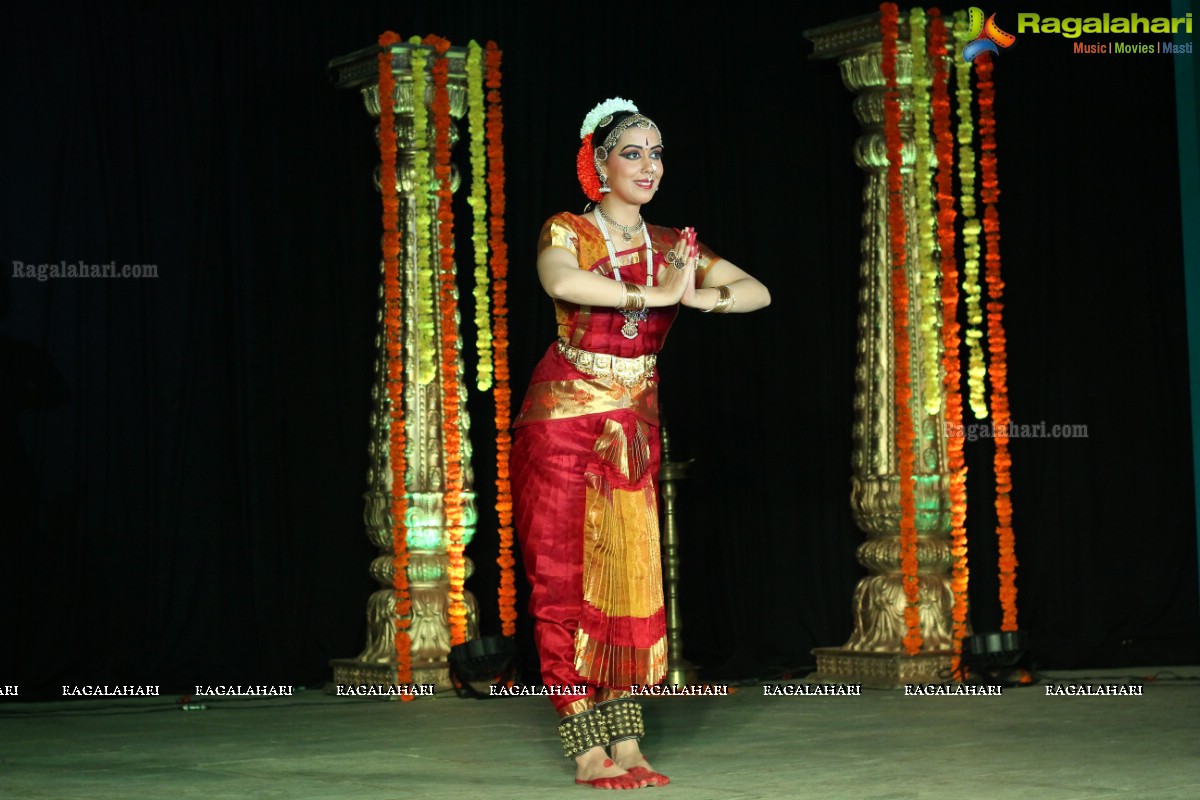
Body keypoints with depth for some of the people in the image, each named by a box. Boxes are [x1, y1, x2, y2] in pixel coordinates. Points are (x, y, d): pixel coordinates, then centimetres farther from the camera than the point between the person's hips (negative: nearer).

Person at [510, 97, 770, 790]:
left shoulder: (673, 244, 11)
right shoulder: (566, 232, -3)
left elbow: (757, 291, 2)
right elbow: (561, 281, -27)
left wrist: (700, 296, -17)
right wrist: (655, 294, -23)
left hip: (635, 428, 4)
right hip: (564, 419, -4)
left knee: (631, 579, 0)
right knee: (566, 581, -5)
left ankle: (627, 744, 3)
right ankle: (587, 751, -3)